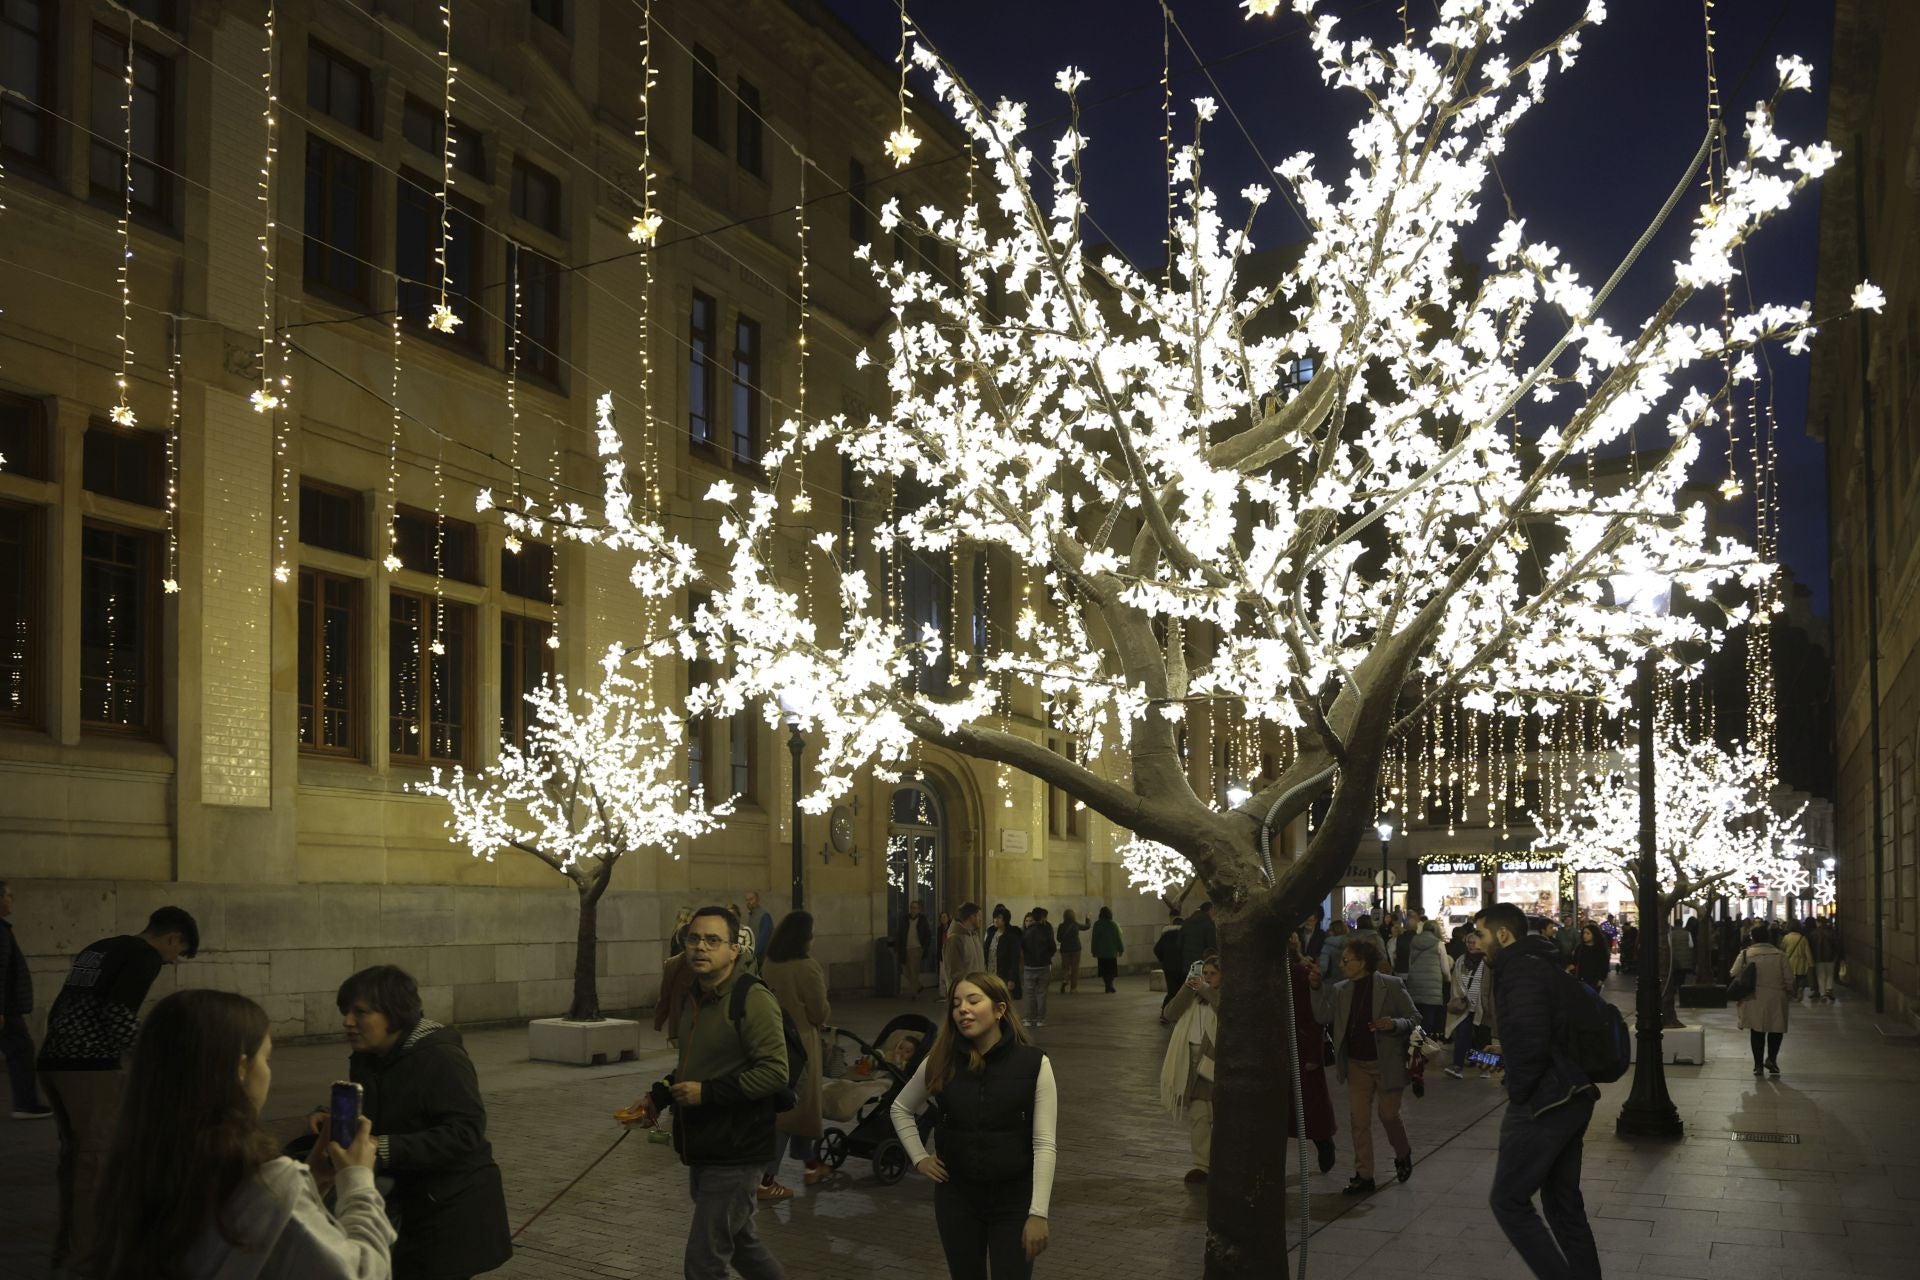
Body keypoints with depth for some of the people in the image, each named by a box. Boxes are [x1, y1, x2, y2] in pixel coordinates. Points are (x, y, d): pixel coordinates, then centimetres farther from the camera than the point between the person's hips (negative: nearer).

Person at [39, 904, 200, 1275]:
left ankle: (66, 1249, 27)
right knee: (100, 1160, 1)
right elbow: (119, 1014, -16)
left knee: (75, 1154, 18)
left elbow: (59, 1010, 22)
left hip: (53, 1062, 9)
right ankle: (89, 1255, 6)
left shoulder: (97, 949, 22)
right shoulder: (146, 956, -4)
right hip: (92, 1068, -9)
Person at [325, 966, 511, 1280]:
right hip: (408, 1203, 8)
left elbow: (465, 1132, -29)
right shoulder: (366, 1059, 5)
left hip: (455, 1209, -8)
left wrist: (388, 1149, -35)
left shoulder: (441, 1058, -22)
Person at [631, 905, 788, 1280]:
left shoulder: (753, 998, -16)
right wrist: (658, 1097, 9)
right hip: (703, 1150, 9)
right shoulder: (696, 999, 11)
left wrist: (708, 1093, -23)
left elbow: (775, 1071, -22)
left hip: (735, 1153, -9)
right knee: (740, 1245, 21)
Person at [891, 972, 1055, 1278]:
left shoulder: (1034, 1063, -12)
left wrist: (1038, 1213, -15)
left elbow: (1044, 1144, -12)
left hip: (1014, 1197, -2)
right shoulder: (940, 1062, -5)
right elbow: (901, 1109, 14)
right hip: (957, 1195, 3)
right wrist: (919, 1158, 4)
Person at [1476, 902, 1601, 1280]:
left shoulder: (1520, 967, -16)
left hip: (1543, 1104, -10)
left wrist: (1517, 1092, -14)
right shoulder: (1547, 961, 14)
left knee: (1508, 1201, -1)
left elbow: (1529, 1039, -27)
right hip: (1573, 1097, 10)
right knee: (1564, 1203, 16)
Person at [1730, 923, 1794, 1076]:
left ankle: (1758, 1064, 11)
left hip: (1753, 1000, 0)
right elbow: (1789, 979, -3)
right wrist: (1790, 995, 13)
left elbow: (1733, 974, -4)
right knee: (1776, 1029, 15)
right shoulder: (1780, 955, -5)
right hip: (1775, 999, 0)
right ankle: (1771, 1058, 1)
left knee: (1757, 1032, 10)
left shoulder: (1745, 954, -6)